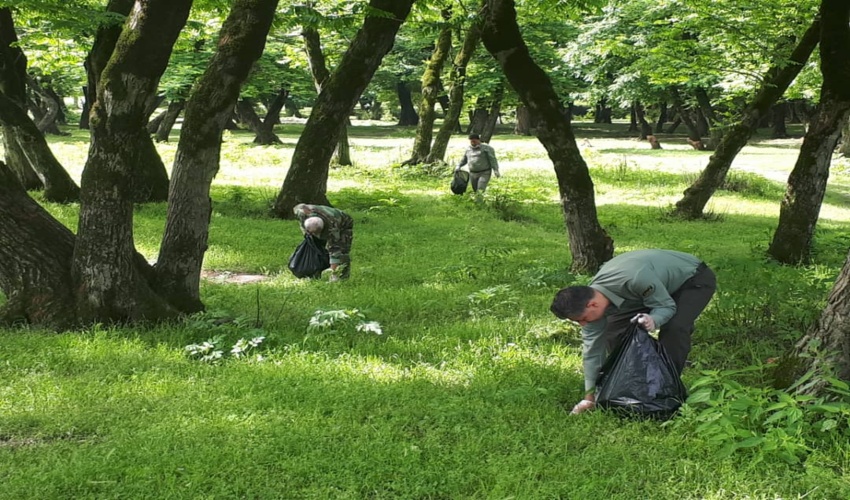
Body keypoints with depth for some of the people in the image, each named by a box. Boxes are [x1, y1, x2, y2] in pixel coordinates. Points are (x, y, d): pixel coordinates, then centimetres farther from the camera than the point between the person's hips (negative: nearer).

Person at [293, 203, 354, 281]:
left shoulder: (331, 226, -45)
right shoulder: (303, 212, -34)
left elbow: (334, 249, -43)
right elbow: (296, 208, -8)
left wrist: (334, 273, -46)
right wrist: (304, 230, -13)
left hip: (343, 225, -5)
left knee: (342, 252, -20)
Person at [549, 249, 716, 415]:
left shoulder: (634, 278, -43)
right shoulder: (590, 297, -20)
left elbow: (667, 306, -27)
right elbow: (592, 347, -11)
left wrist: (653, 320, -49)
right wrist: (589, 396, -9)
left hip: (693, 278, -6)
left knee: (674, 328, -31)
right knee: (615, 330, -3)